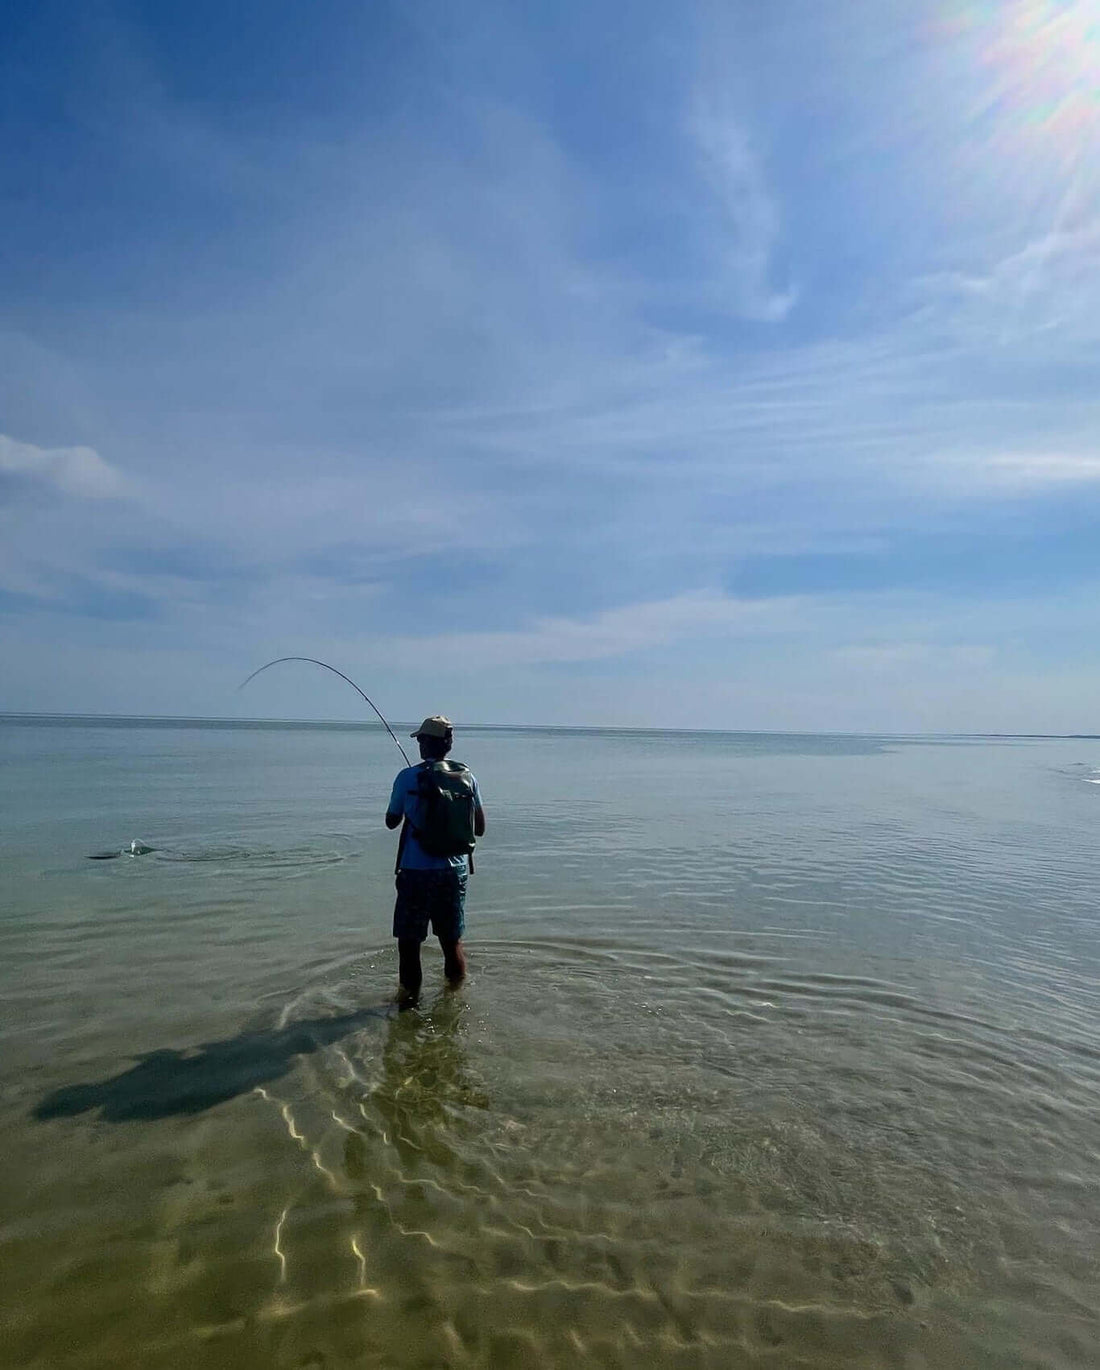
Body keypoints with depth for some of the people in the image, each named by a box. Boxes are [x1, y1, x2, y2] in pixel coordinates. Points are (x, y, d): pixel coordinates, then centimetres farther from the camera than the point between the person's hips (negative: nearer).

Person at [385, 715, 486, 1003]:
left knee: (409, 939, 10)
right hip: (454, 871, 4)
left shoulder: (408, 777, -9)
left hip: (416, 871, -3)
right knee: (452, 938, 17)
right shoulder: (466, 777, -1)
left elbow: (391, 821, 3)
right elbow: (479, 829, 5)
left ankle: (409, 992, 16)